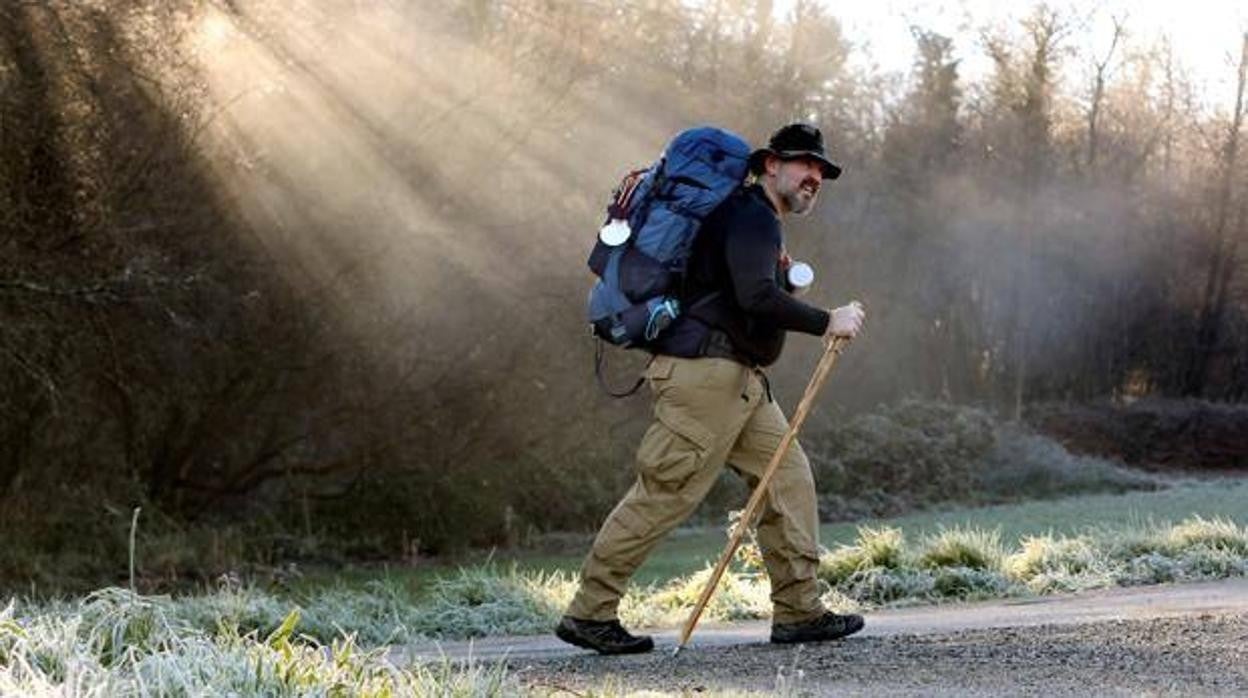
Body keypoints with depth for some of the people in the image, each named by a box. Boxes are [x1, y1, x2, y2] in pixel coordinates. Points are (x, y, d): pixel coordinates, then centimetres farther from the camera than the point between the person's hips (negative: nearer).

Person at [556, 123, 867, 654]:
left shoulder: (762, 224, 23)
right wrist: (826, 322, -19)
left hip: (738, 379, 11)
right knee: (665, 493, -8)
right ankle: (588, 614, -3)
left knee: (788, 476, 5)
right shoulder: (750, 216, -10)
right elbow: (755, 295, -24)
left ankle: (798, 612, 6)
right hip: (705, 371, -11)